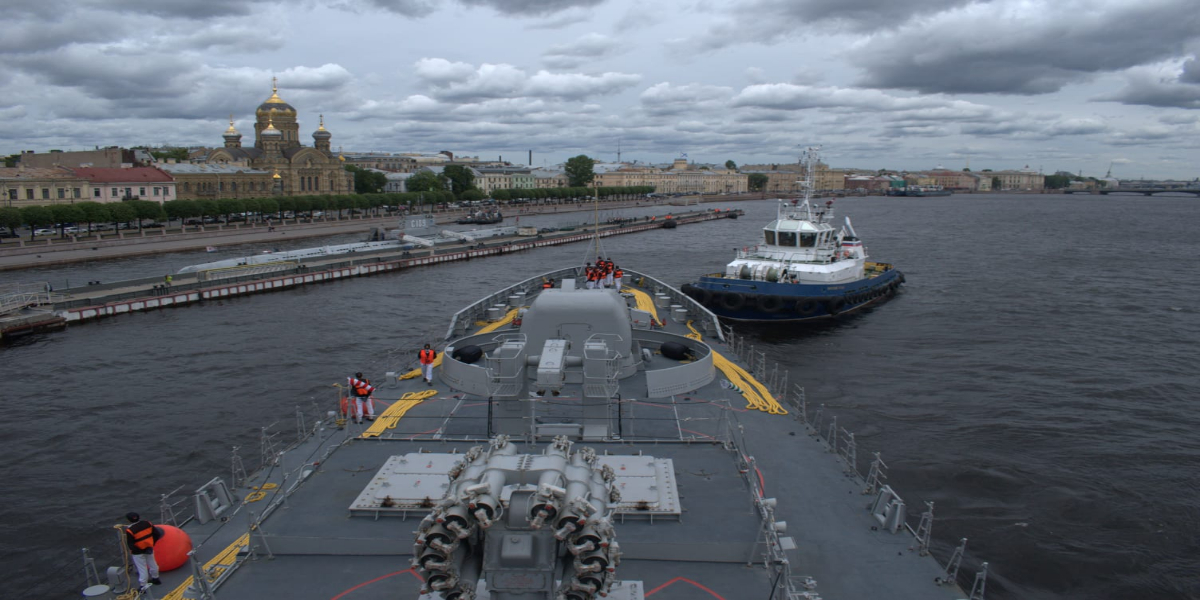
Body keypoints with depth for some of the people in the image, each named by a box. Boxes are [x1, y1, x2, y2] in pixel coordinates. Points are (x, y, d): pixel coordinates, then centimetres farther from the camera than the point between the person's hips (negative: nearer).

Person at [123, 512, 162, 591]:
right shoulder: (147, 524, -9)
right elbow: (157, 534, -2)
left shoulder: (130, 530, -24)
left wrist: (137, 549, -11)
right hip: (149, 549, 5)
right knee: (152, 564, 23)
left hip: (138, 552, -5)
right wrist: (152, 543, 7)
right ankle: (155, 579, 43)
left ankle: (143, 586, 14)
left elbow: (130, 544, -22)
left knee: (142, 569, 5)